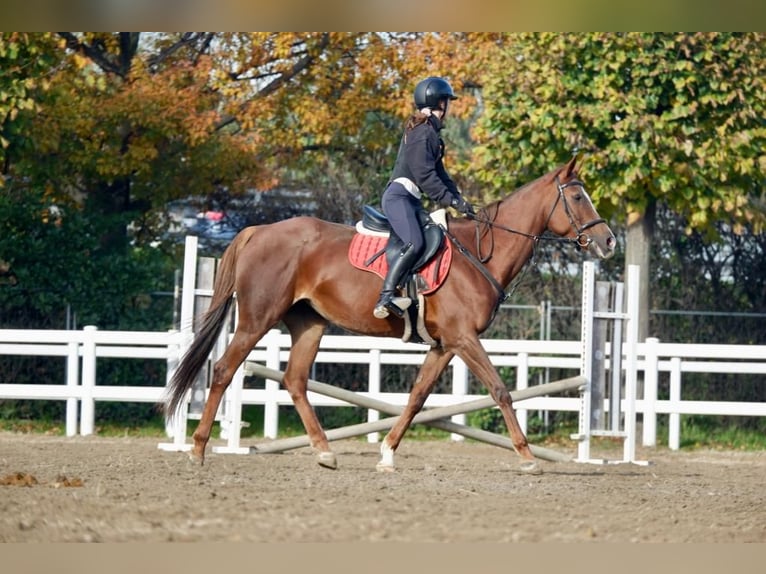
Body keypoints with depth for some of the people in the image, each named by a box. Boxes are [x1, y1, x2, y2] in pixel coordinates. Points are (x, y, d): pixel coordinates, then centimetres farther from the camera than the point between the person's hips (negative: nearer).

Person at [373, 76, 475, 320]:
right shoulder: (423, 132, -12)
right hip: (398, 196, -11)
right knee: (414, 243, -28)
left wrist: (458, 198, 13)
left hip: (411, 199, 11)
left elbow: (438, 172, 24)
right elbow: (425, 176, -18)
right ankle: (386, 297, -36)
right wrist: (452, 200, -17)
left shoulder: (431, 131, 21)